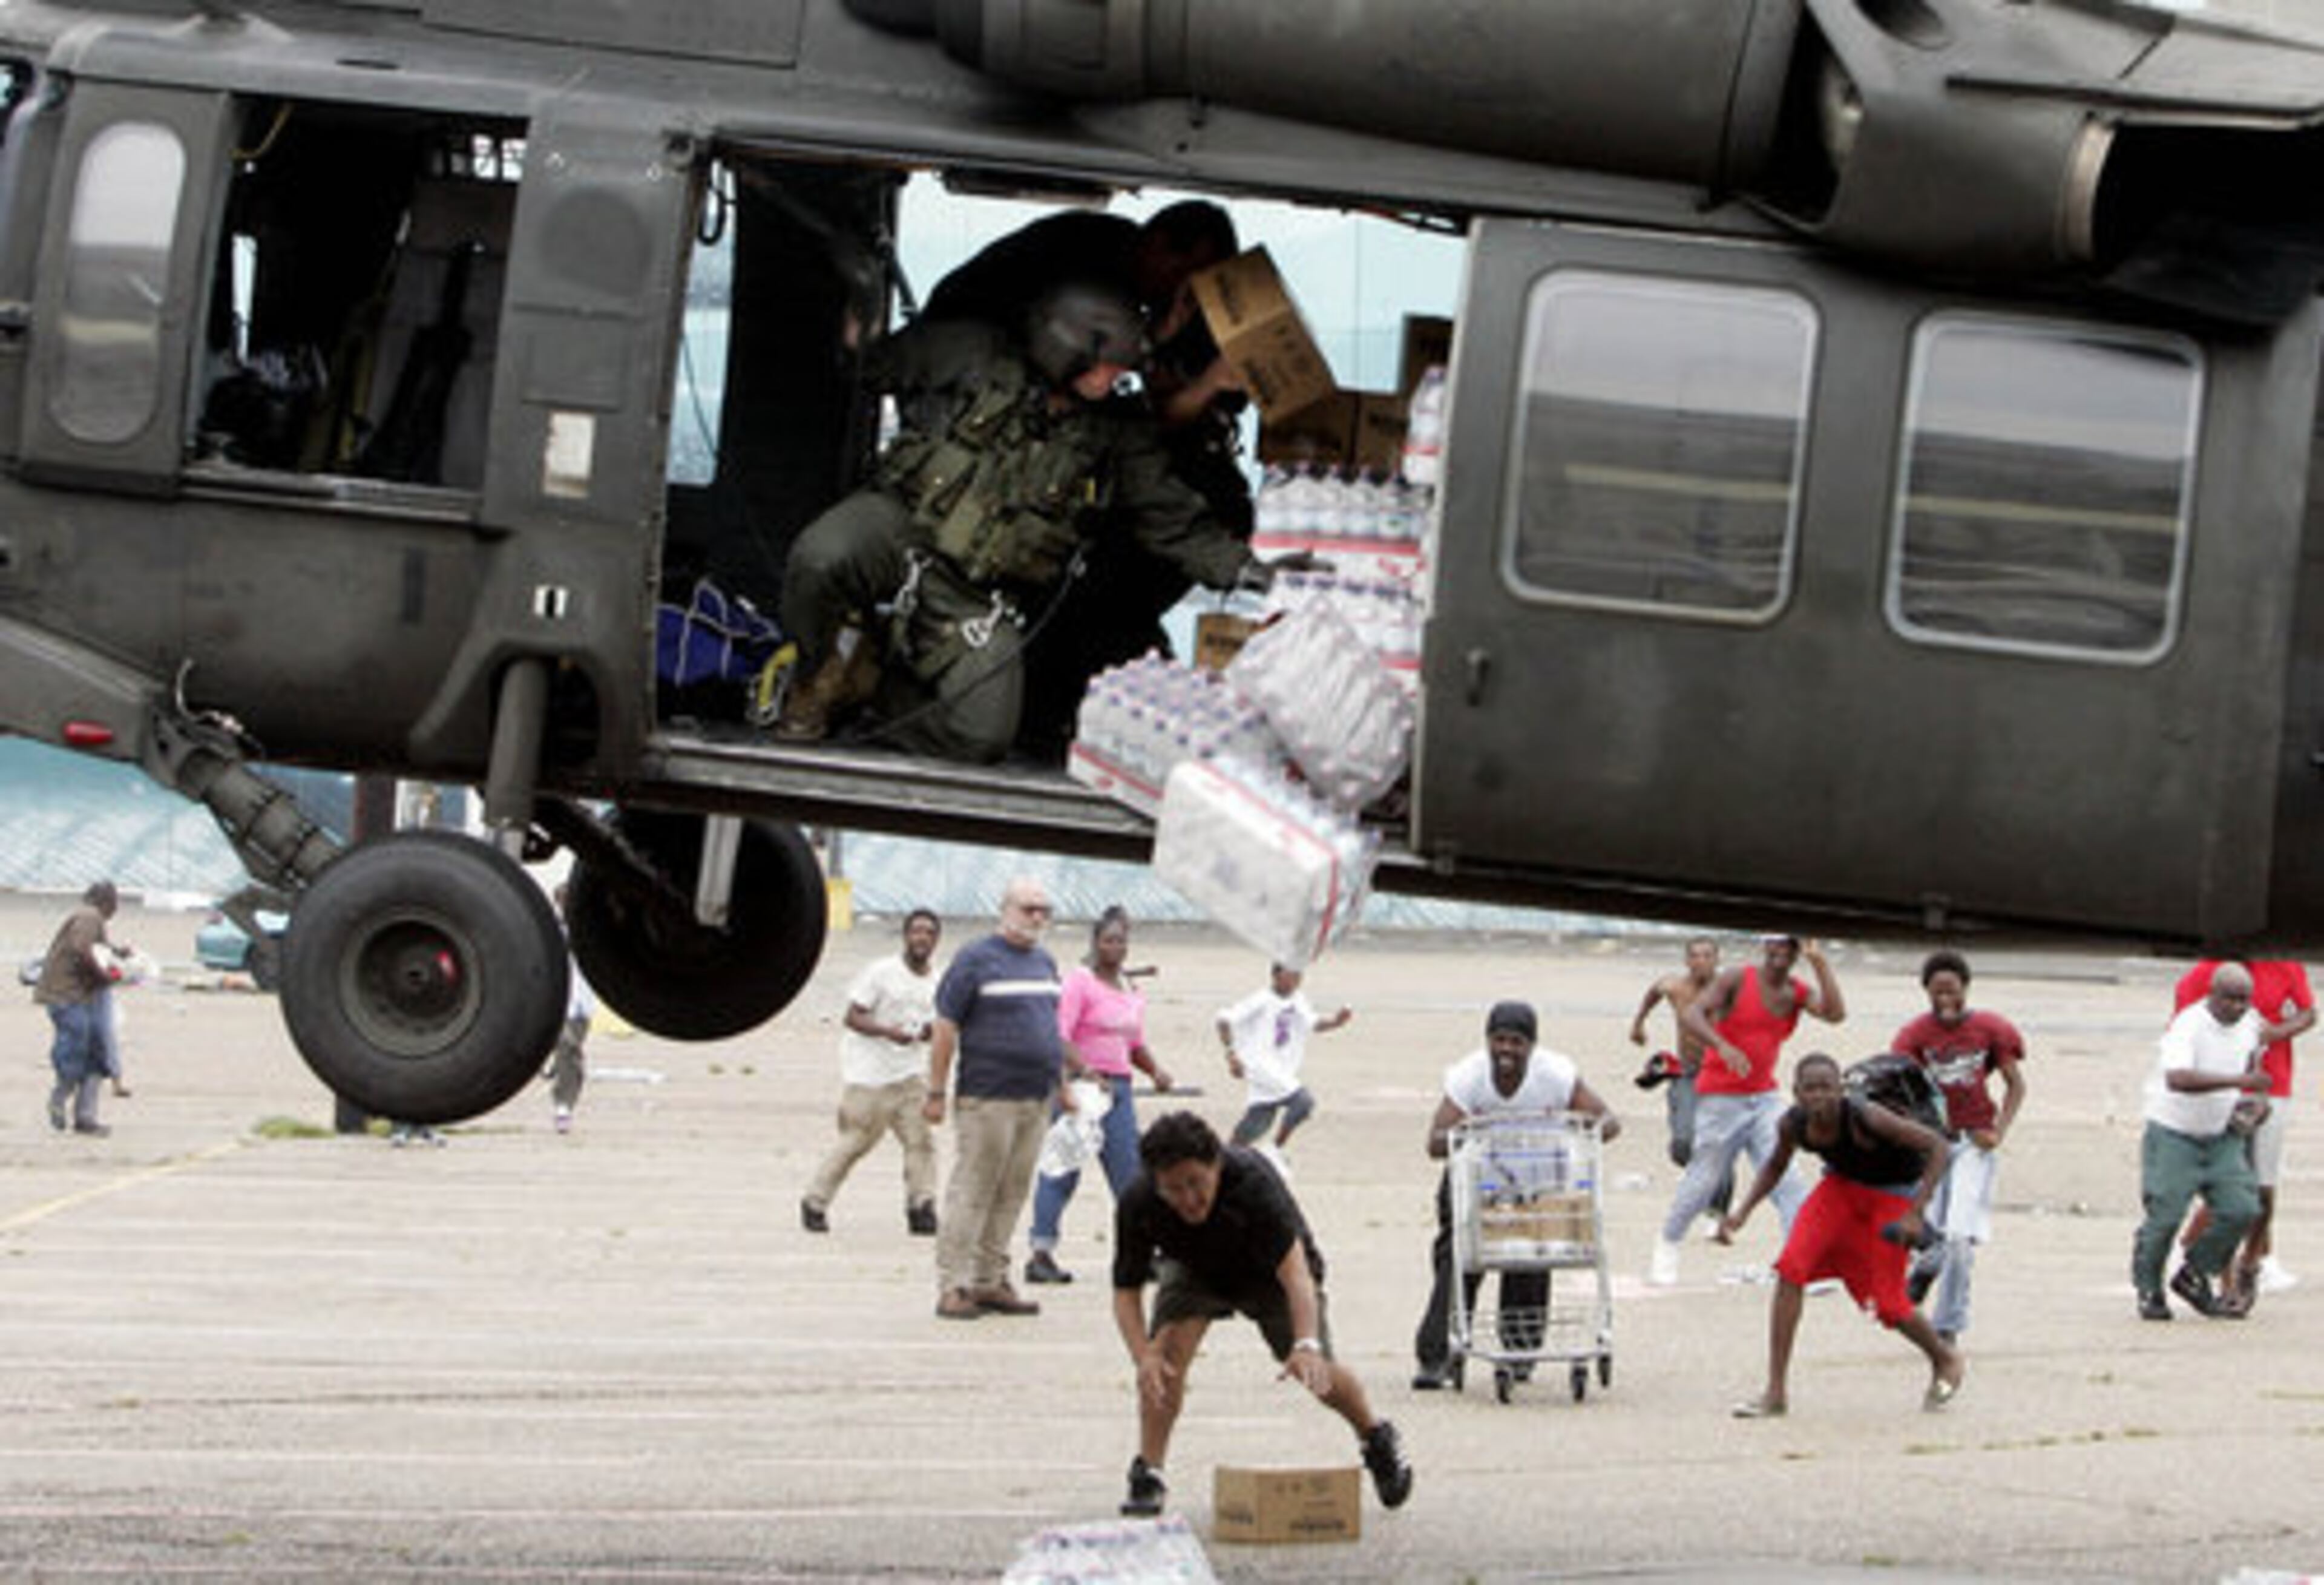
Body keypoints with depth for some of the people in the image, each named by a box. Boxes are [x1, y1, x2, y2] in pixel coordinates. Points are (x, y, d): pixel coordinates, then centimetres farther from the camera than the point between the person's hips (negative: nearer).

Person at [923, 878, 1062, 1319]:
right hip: (989, 1098, -7)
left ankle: (991, 1282, 16)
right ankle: (952, 1287, -4)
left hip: (1036, 1100, 7)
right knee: (971, 1192, -6)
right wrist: (936, 1092, -11)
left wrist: (1063, 1086, 21)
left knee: (1011, 1196, 9)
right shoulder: (976, 959, -5)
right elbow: (945, 1027, -7)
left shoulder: (1044, 962, 16)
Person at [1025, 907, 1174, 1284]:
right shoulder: (1080, 981, -7)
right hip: (1080, 1084, -7)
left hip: (1118, 1088, 7)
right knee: (1063, 1169, -5)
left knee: (1130, 1173, 7)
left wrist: (1155, 1070, 7)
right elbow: (1059, 1037, -16)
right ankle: (1041, 1252, -2)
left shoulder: (1131, 989, 16)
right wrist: (1086, 1070, -28)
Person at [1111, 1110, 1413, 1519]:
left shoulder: (1253, 1183, -42)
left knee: (1316, 1374, -5)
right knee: (1169, 1348, -25)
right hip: (1195, 1269, 1)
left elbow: (1295, 1269, -50)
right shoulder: (1137, 1205, -33)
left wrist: (1307, 1345, -65)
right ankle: (1148, 1474, -14)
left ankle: (1378, 1439, 27)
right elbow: (1126, 1291, -25)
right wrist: (1143, 1357, -44)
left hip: (1268, 1270, -1)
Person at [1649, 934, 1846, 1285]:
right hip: (1721, 1096, -4)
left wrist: (1821, 964, -21)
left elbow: (1835, 1014, -16)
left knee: (1786, 1177, -9)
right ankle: (1667, 1244, 27)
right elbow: (1690, 1014, -22)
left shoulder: (1798, 992, 2)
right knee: (1705, 1178, 4)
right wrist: (1723, 1047, -37)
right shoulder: (1737, 979, -11)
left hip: (1764, 1097, 4)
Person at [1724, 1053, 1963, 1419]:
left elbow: (1936, 1145, -29)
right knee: (1791, 1271, -15)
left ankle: (1945, 1360, 32)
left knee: (1887, 1305, -2)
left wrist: (1915, 1213, -33)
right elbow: (1776, 1166, 5)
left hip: (1892, 1193, -5)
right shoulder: (1793, 1125, -18)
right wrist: (1743, 1212, -8)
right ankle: (1776, 1392, -9)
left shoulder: (1866, 1120, -35)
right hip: (1842, 1185, 5)